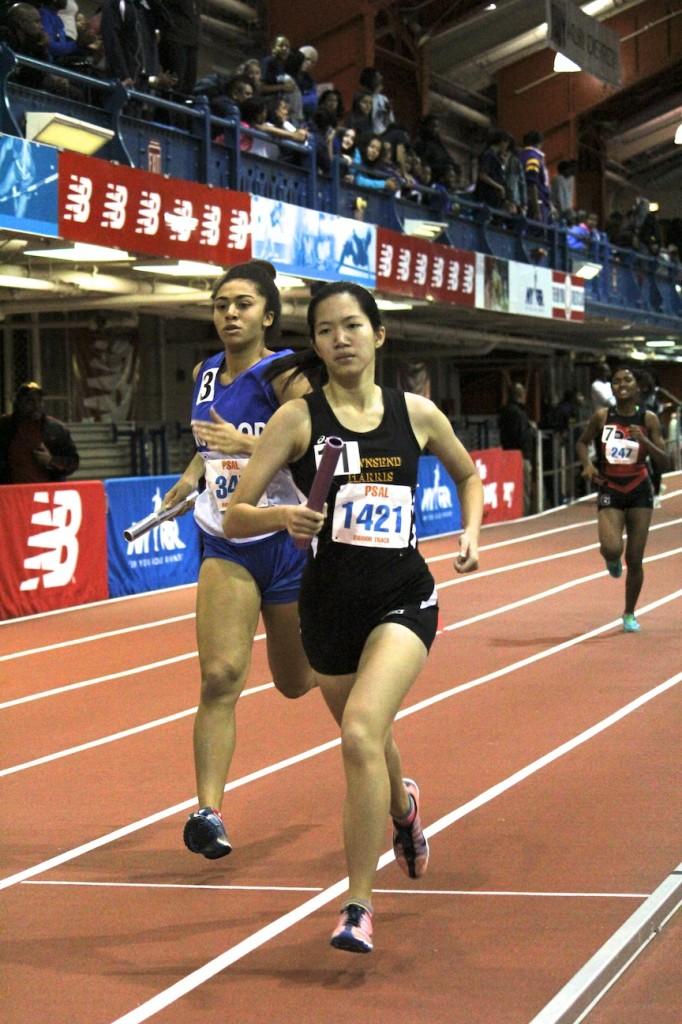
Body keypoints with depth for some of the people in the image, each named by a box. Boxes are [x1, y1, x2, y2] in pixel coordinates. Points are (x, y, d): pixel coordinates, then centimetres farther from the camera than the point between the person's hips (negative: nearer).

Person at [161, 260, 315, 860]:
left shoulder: (285, 375, -11)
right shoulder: (205, 375, 7)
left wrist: (247, 444, -32)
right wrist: (193, 473, 10)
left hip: (287, 540, -3)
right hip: (227, 547, 3)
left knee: (295, 682, 14)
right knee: (220, 676, -16)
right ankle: (209, 811, -17)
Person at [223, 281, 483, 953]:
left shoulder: (416, 414, 1)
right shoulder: (298, 418, -5)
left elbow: (468, 475, 21)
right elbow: (235, 516, -7)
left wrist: (470, 533, 4)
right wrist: (283, 517, -27)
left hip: (403, 599, -2)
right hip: (329, 602, 2)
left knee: (361, 730, -24)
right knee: (368, 744, 19)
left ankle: (358, 906, -15)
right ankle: (402, 805, 58)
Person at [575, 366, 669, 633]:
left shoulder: (648, 419, -4)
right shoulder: (602, 417, -4)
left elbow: (664, 463, -5)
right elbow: (582, 442, 12)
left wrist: (644, 441, -21)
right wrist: (587, 464, -7)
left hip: (639, 492, 1)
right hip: (610, 492, -1)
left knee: (634, 559, 3)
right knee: (611, 549, -23)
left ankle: (629, 614, 23)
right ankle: (612, 560, 17)